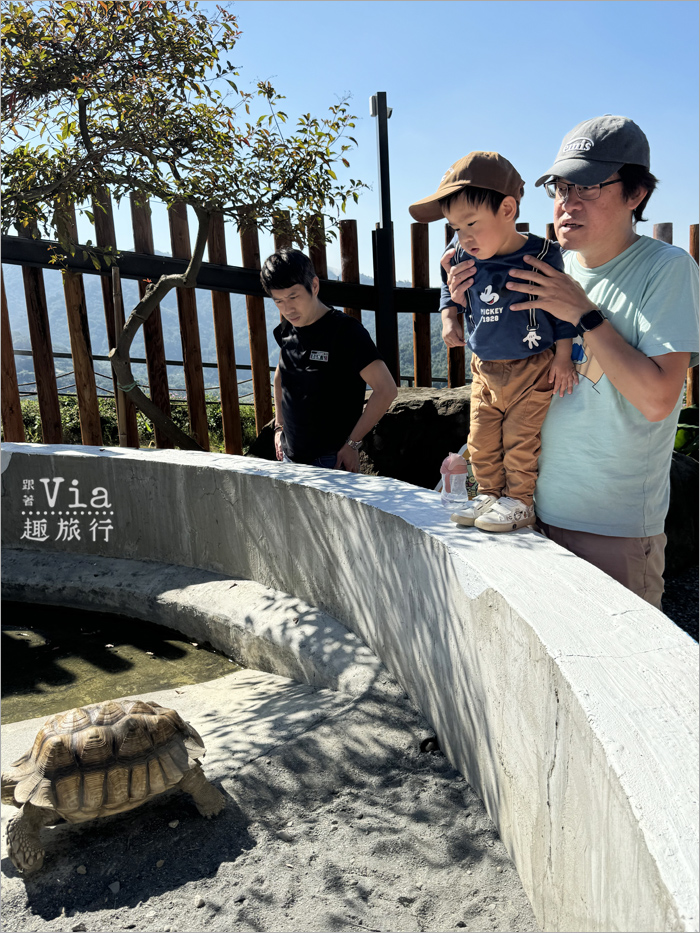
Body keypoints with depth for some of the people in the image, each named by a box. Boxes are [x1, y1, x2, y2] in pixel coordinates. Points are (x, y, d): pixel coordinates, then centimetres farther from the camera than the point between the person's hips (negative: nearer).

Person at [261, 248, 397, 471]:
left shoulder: (345, 330, -14)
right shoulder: (286, 331, 6)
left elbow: (386, 390, -19)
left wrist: (353, 444, -15)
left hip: (332, 461, -6)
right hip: (290, 458, 6)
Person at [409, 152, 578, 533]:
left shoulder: (542, 255, -15)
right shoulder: (461, 253, -5)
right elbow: (451, 292, 15)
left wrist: (562, 356, -7)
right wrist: (449, 319, -2)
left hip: (532, 368, -4)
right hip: (485, 368, 5)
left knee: (520, 439, 2)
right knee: (481, 440, 10)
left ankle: (519, 500, 19)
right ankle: (490, 494, 28)